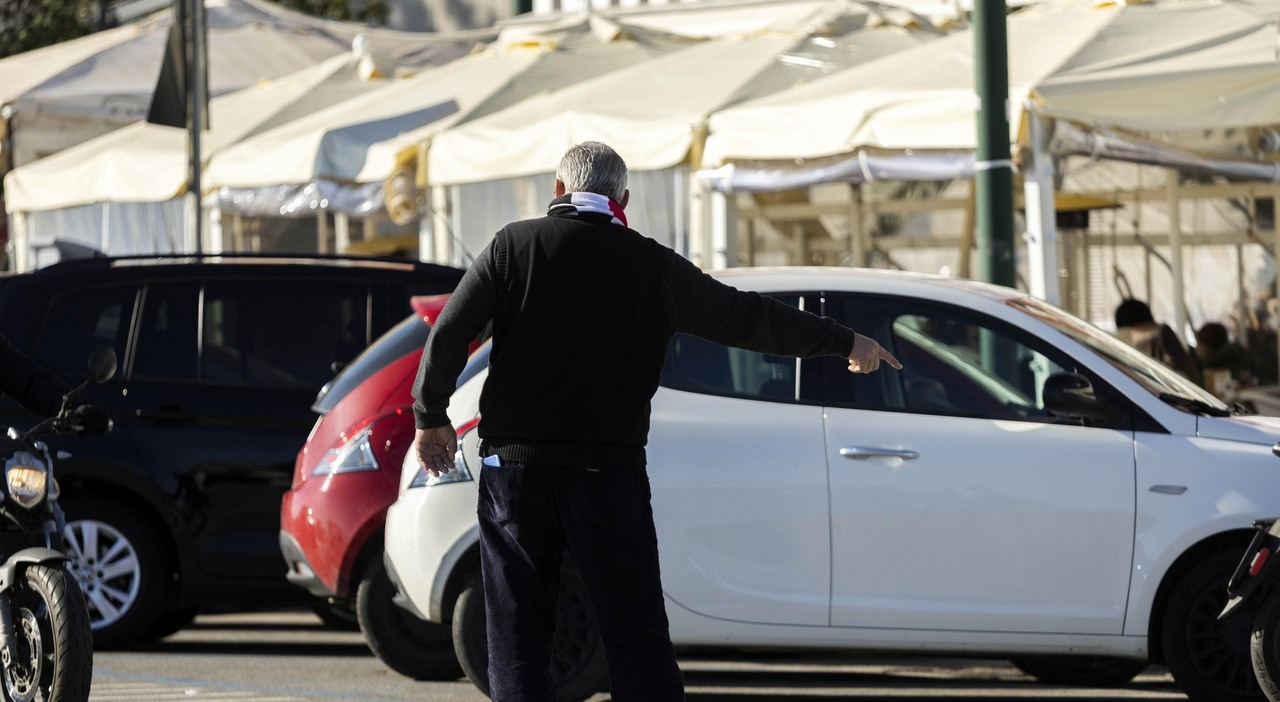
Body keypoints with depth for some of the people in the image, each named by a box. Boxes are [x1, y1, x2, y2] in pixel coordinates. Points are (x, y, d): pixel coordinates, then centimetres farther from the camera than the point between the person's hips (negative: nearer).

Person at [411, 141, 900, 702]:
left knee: (517, 634, 5)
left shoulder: (513, 245, 2)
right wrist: (845, 342, 21)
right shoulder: (652, 265, 4)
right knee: (637, 634, 2)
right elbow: (747, 317, 9)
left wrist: (430, 417, 10)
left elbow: (448, 335, -5)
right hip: (608, 471, 0)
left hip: (515, 466, 0)